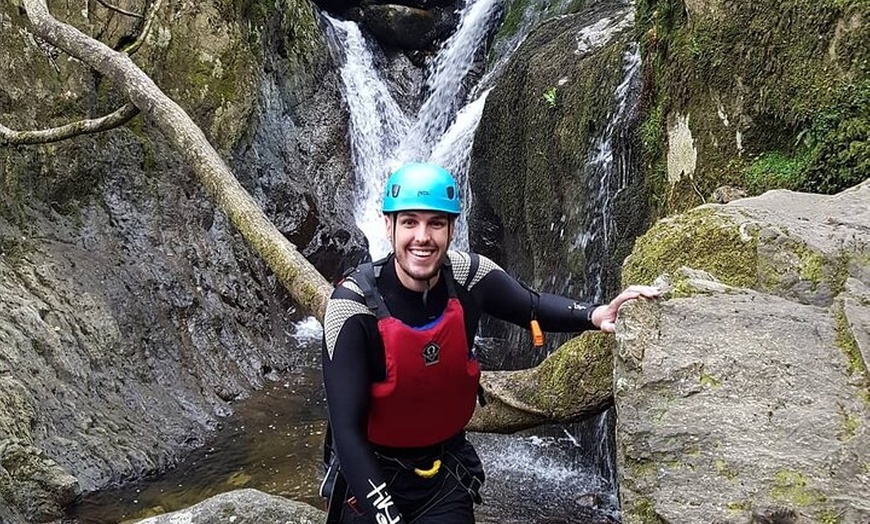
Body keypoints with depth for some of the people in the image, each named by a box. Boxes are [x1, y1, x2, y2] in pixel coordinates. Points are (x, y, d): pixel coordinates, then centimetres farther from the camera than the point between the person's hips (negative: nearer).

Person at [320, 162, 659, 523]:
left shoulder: (469, 276, -16)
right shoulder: (354, 303, -25)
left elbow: (533, 307, 3)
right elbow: (347, 429, -24)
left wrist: (594, 314, -16)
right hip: (370, 474, -2)